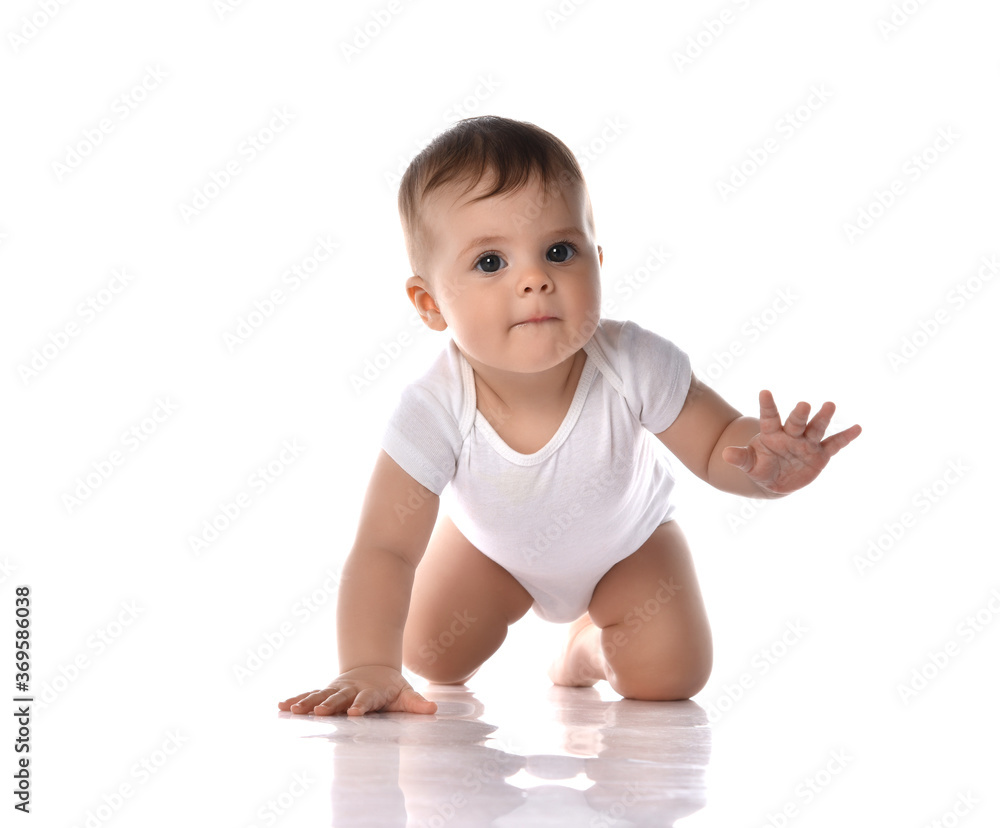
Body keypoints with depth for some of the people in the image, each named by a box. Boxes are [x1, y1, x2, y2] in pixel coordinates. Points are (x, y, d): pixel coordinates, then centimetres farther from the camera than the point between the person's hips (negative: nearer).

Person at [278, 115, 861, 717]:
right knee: (430, 656, 0)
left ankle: (590, 645, 24)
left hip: (624, 538, 0)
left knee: (670, 675, -11)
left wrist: (763, 464, -52)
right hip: (496, 544, 0)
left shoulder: (633, 365, -40)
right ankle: (501, 613, 34)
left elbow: (718, 444, -27)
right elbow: (384, 551, -39)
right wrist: (369, 668, -54)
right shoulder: (435, 413, -41)